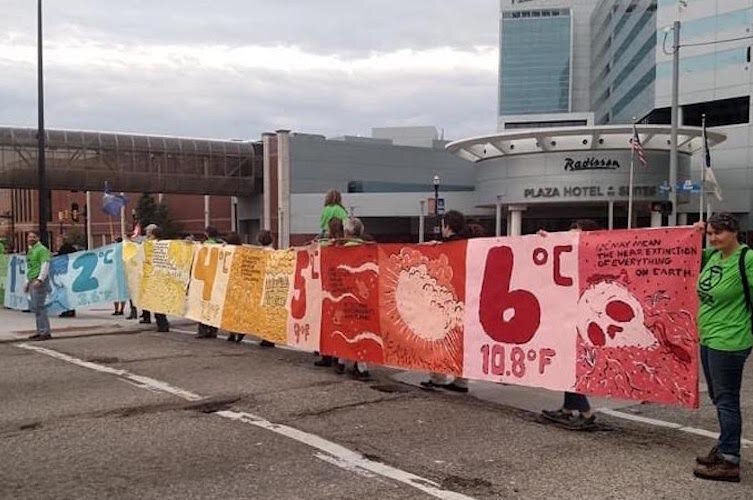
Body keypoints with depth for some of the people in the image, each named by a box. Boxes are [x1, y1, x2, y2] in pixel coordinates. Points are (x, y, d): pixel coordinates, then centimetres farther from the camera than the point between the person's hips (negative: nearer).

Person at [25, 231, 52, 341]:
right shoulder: (30, 251, 22)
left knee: (38, 306, -13)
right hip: (32, 281, 10)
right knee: (33, 307, 9)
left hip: (39, 281, -10)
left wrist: (39, 280, -26)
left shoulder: (42, 249, -7)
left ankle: (45, 332, -13)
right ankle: (40, 331, 14)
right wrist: (27, 282, 24)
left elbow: (45, 266, -17)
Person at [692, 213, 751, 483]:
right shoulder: (713, 255, 7)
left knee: (726, 400, -2)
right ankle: (725, 447, 34)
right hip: (708, 339, 8)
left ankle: (729, 462, 6)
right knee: (719, 398, 19)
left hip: (728, 342, -8)